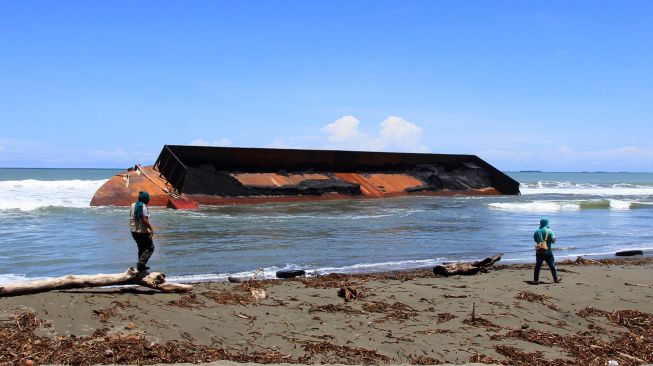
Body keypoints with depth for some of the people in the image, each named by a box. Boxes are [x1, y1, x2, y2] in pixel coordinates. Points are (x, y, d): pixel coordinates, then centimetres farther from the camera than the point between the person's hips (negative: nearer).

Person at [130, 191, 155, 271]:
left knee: (141, 248, 20)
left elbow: (131, 218, 14)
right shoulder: (143, 206, -15)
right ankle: (141, 263, -10)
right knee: (150, 247, 2)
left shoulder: (133, 205, 8)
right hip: (143, 231, -8)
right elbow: (144, 220, -22)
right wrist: (151, 229, -18)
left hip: (134, 231, 8)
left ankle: (141, 266, 24)